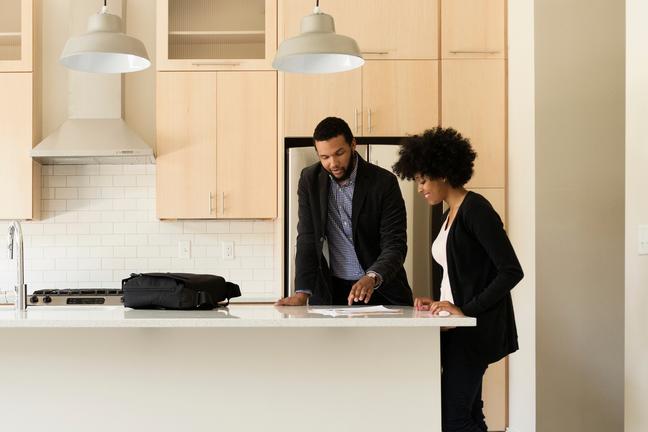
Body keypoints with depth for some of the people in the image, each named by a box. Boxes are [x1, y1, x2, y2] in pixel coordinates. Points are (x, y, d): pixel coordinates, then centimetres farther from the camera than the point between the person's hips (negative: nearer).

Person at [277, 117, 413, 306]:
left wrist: (372, 277, -33)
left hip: (380, 290, -2)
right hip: (330, 291, 2)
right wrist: (302, 292, -15)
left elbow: (395, 244, -14)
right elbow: (307, 239, -3)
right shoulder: (310, 179, -1)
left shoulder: (384, 182, -10)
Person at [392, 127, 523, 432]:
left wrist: (466, 310, -20)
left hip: (476, 328, -9)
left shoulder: (476, 209, -13)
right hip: (461, 327, 9)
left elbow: (511, 271, -19)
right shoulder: (451, 214, 15)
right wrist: (440, 303, 8)